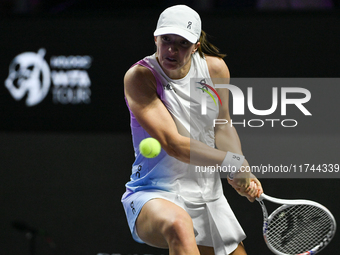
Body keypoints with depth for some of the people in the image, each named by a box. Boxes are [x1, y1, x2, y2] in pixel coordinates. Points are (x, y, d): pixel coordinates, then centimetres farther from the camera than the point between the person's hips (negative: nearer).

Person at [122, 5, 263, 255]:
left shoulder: (215, 68, 0)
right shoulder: (139, 77, -16)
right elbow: (173, 143, -23)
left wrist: (243, 173, -3)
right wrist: (233, 162, -22)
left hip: (208, 196, 7)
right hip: (155, 195, -7)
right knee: (179, 225, -39)